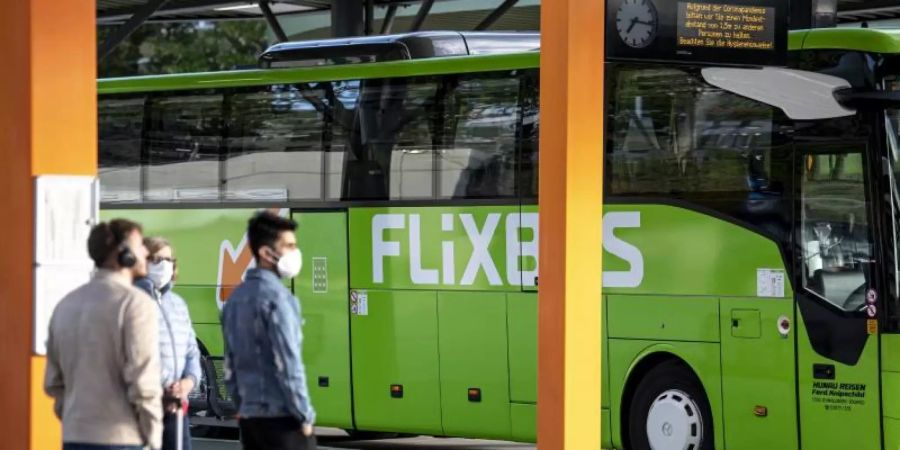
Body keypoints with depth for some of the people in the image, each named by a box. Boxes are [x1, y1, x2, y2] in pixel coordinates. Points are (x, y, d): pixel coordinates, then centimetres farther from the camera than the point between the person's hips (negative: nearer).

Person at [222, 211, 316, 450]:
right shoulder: (276, 296, -13)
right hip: (281, 417, -8)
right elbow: (288, 364, -17)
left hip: (250, 417, 8)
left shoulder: (236, 298, 13)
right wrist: (305, 415, -10)